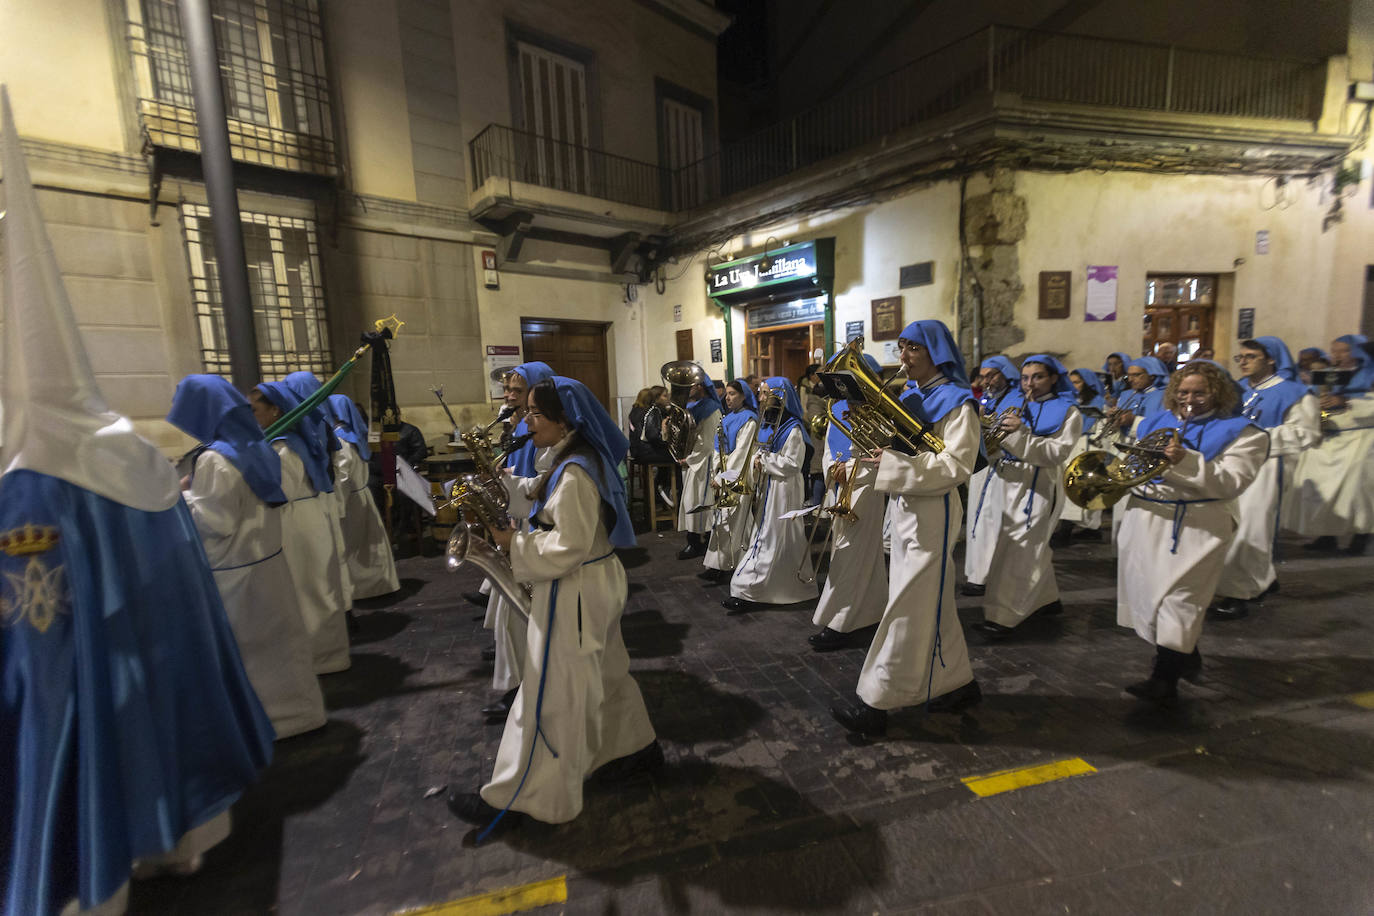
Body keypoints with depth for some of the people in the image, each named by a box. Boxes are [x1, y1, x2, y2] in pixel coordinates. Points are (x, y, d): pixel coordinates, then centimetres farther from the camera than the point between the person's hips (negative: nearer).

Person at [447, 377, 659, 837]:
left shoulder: (573, 473, -25)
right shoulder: (586, 459, 5)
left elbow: (566, 548, -25)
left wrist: (515, 543, -14)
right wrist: (522, 533, 5)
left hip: (575, 594, -10)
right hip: (597, 582, 10)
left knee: (553, 693, 6)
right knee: (605, 672, 24)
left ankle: (519, 796, 25)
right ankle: (638, 746, 42)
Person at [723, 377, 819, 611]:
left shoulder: (793, 430, -14)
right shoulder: (768, 425, 12)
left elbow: (792, 465, -18)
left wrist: (764, 461, -13)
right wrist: (757, 461, -3)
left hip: (784, 490, -8)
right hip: (767, 488, 8)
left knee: (773, 539, -5)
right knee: (766, 535, 13)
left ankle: (749, 592, -4)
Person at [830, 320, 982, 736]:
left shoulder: (956, 402, -11)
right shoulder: (910, 398, 14)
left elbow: (955, 466, -20)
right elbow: (893, 446, 17)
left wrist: (893, 461, -25)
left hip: (933, 514, -8)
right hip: (904, 507, 9)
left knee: (908, 608, -4)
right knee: (932, 603, 17)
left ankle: (876, 702, 3)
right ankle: (959, 683, 32)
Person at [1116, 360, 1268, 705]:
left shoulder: (1241, 432, 1)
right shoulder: (1155, 422, 15)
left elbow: (1230, 483, -13)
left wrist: (1185, 461, -27)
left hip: (1194, 529, -6)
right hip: (1144, 522, 6)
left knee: (1178, 600, -9)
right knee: (1148, 594, 13)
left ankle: (1164, 681, -7)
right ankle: (1185, 658, 33)